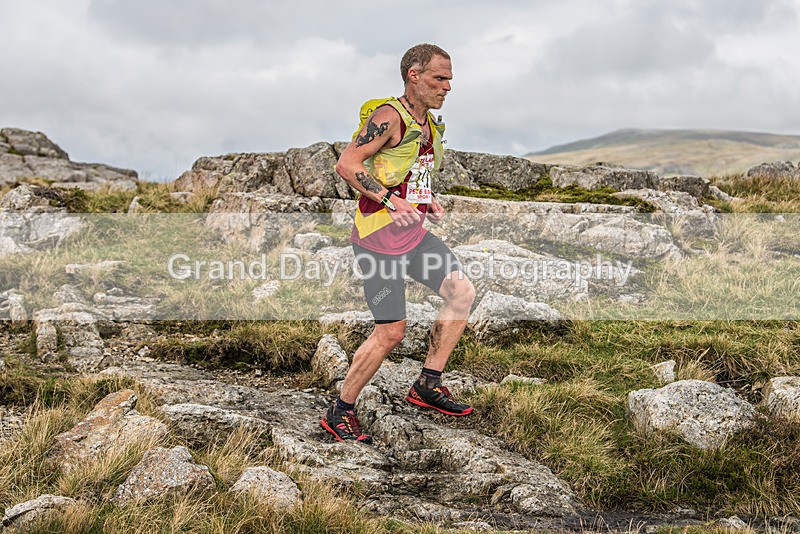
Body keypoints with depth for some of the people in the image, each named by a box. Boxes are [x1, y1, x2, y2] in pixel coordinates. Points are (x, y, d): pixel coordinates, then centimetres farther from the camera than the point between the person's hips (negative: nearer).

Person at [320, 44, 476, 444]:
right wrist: (391, 201, -28)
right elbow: (347, 165, -21)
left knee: (461, 291, -1)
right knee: (391, 331, -8)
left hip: (413, 233, 9)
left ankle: (427, 385, 9)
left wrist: (428, 201, 11)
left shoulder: (431, 125, 14)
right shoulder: (388, 117, -14)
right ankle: (340, 413, 9)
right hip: (378, 235, -9)